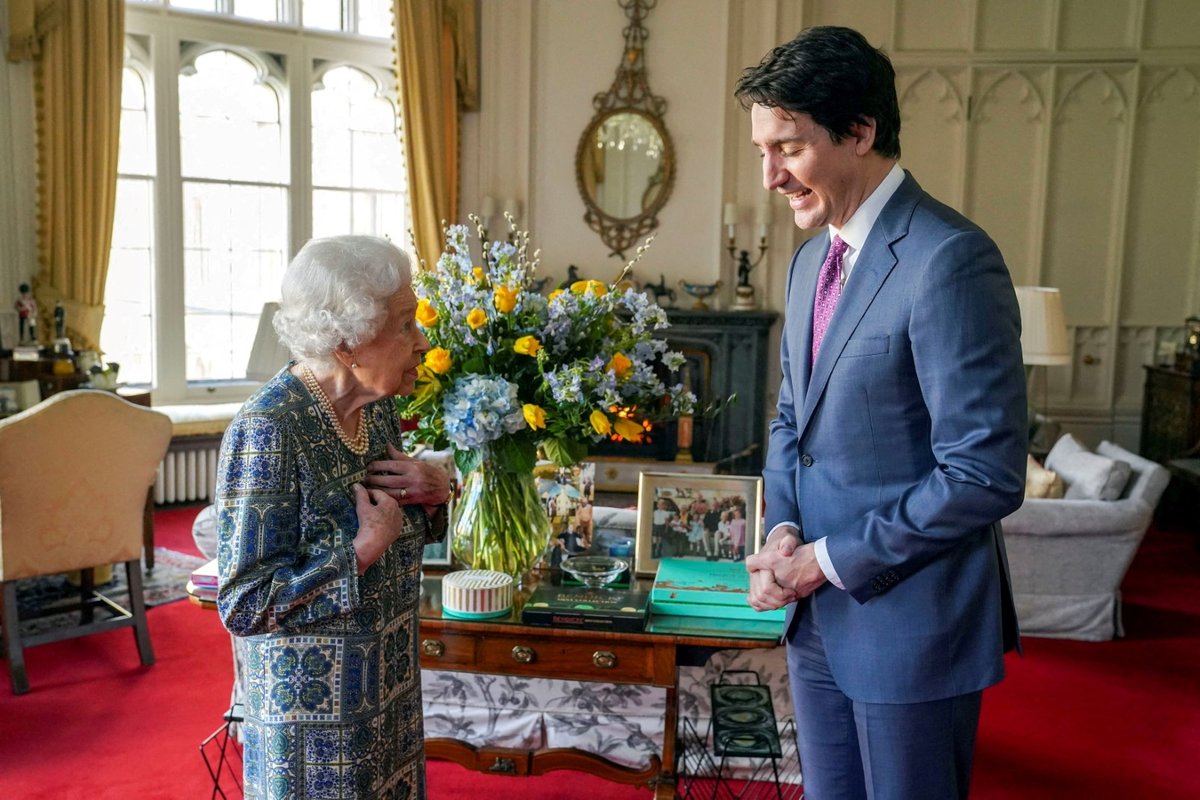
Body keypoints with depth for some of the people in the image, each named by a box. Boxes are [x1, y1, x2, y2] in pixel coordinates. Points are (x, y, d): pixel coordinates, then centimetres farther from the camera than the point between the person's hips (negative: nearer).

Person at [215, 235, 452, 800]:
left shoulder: (377, 406, -1)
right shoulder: (268, 431, -23)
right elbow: (244, 604, -23)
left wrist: (432, 493, -7)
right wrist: (363, 551, -26)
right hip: (311, 713, -7)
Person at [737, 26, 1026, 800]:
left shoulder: (950, 259, -20)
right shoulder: (812, 259, 8)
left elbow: (986, 474, -23)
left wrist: (831, 560, -16)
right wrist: (783, 530, -2)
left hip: (909, 621, -7)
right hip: (818, 615, 8)